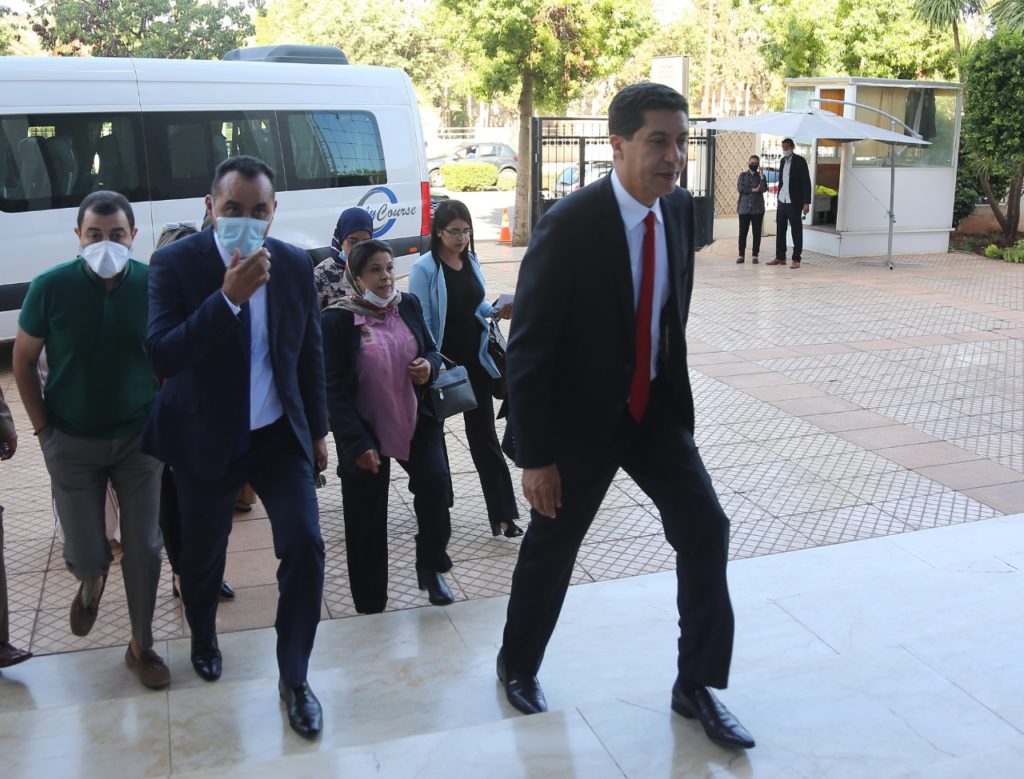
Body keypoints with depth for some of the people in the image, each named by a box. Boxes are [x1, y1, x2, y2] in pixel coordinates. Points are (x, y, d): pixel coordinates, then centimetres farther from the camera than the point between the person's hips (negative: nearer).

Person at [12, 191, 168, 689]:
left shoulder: (153, 285, -9)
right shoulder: (51, 287, -11)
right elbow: (23, 359, 1)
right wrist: (43, 427, -1)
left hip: (138, 438, 1)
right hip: (72, 442, 0)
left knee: (144, 548, 4)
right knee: (83, 552, 4)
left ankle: (141, 646, 22)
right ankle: (91, 584, 42)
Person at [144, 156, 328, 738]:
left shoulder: (295, 264, -5)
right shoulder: (175, 263, -14)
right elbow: (162, 356, -25)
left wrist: (318, 429, 12)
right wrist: (228, 297, -34)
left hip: (280, 433, 2)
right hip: (206, 438, -1)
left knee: (305, 546, -9)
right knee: (204, 552, 16)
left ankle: (294, 678, 10)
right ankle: (204, 638, 48)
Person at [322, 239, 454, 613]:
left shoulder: (408, 305, 1)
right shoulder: (337, 320, -13)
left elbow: (431, 351, 14)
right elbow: (334, 389, -12)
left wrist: (429, 365, -11)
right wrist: (357, 442, -18)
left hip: (416, 422, 3)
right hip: (365, 432, -3)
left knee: (436, 484, -16)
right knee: (366, 523, 5)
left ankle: (430, 567, 12)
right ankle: (371, 605, 23)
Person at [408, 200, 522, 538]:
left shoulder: (471, 262, 6)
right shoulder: (425, 268, -12)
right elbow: (421, 322, -15)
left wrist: (495, 311, -5)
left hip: (474, 361, 5)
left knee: (483, 435, 3)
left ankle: (502, 513, 4)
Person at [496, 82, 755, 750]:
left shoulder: (681, 210, -3)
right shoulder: (569, 225, -23)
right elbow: (528, 348, -20)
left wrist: (676, 397, 15)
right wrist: (536, 455, -18)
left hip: (657, 407, 5)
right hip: (582, 417, -5)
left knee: (706, 527, -1)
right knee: (552, 547, 11)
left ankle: (697, 684, 16)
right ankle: (518, 664, 38)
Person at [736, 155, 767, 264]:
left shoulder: (761, 176, 6)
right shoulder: (743, 175, 6)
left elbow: (764, 189, -10)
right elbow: (740, 188, -8)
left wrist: (761, 176, -16)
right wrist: (753, 190, -11)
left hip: (757, 209, 0)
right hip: (744, 208, 0)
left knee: (756, 233, 2)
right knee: (743, 232, 0)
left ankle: (755, 255, 9)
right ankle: (741, 255, 6)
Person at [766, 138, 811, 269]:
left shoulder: (800, 161, -7)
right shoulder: (782, 161, 12)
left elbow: (806, 182, -10)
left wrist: (806, 202, -15)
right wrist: (779, 196, 14)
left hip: (794, 202, -6)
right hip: (782, 201, 6)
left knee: (796, 231, 0)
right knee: (780, 230, 9)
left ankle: (796, 259, 3)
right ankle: (780, 257, 17)